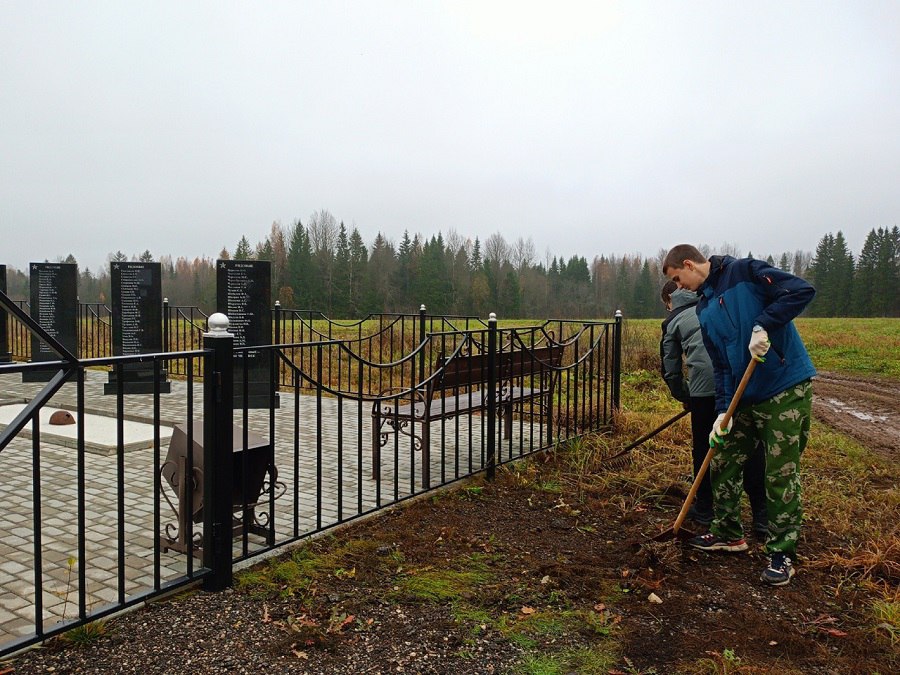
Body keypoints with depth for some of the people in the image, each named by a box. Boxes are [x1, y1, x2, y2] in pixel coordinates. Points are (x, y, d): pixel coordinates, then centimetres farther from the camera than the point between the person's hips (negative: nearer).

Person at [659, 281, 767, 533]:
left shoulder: (673, 321, 18)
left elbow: (671, 369, 18)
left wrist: (684, 397, 33)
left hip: (705, 385, -2)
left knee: (703, 448, 15)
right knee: (753, 447, 9)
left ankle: (704, 509, 28)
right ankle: (762, 516, 12)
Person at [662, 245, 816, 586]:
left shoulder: (745, 272, -9)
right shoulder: (704, 309, 11)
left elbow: (801, 290, -20)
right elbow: (721, 364, 8)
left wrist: (764, 327, -27)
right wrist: (723, 410, -2)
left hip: (787, 390, -8)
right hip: (744, 397, 8)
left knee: (781, 475, -2)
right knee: (722, 464, 12)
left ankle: (781, 552, 13)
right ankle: (728, 533, 30)